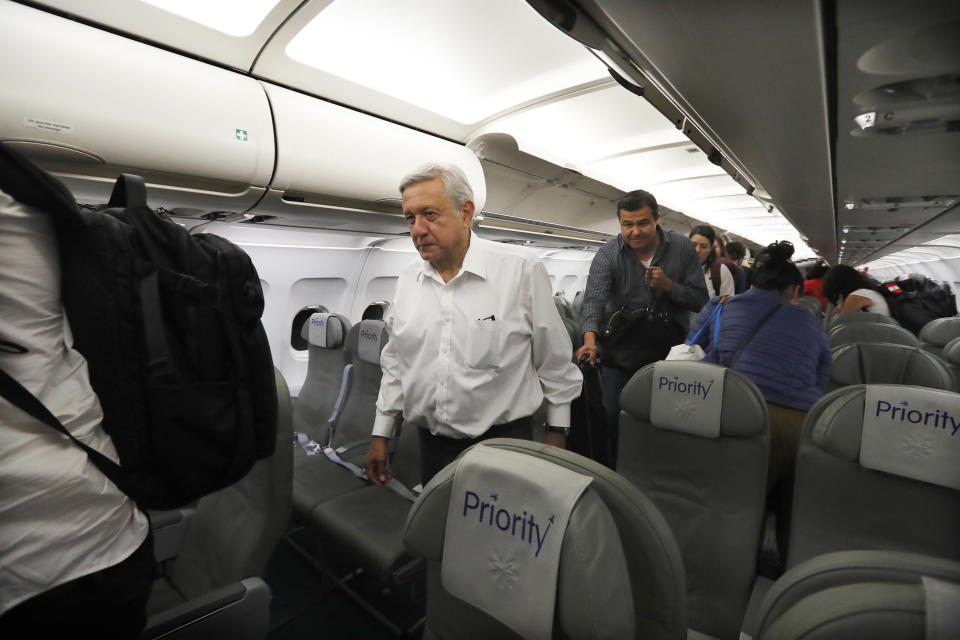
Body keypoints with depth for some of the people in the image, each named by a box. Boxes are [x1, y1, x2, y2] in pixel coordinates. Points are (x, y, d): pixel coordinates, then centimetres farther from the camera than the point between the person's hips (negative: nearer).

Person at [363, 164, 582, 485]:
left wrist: (556, 433, 2)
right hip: (431, 444, 4)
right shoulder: (407, 280, 3)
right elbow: (395, 364, 12)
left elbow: (555, 361, -4)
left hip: (504, 439, -4)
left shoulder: (522, 269, -12)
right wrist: (380, 435, 13)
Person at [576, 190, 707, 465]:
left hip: (669, 352, 1)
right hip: (620, 355, -1)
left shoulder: (681, 248, -3)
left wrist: (669, 285, -19)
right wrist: (590, 338, -42)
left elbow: (700, 299, 0)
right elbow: (593, 299, -24)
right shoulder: (608, 254, -9)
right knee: (615, 421, 7)